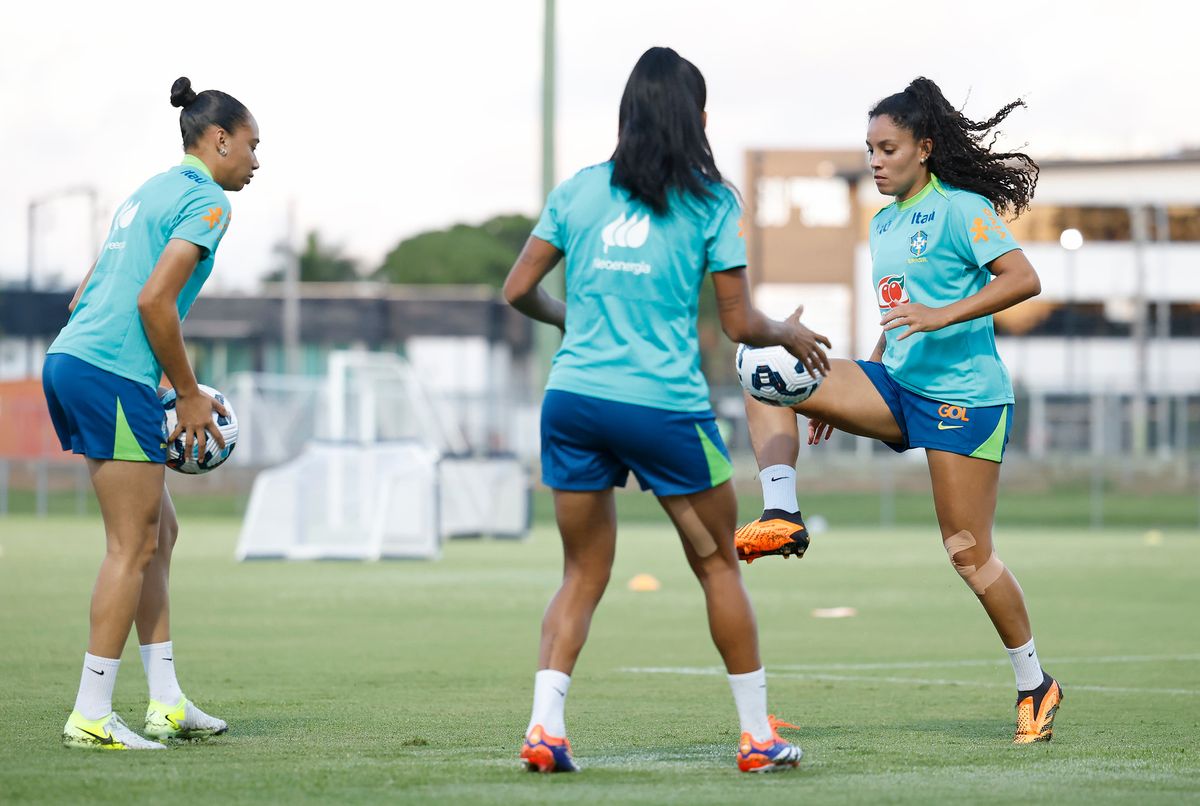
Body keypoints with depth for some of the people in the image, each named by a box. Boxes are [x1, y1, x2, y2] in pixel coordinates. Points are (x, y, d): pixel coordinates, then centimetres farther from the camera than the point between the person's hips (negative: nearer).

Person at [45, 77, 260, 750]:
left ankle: (167, 702, 16)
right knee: (132, 546, -5)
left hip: (69, 361, 10)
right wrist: (189, 394, -8)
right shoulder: (206, 202, -7)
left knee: (159, 532, 15)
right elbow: (154, 301, -18)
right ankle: (92, 715, -6)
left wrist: (171, 391, 20)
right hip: (112, 375, -10)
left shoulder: (154, 191, 22)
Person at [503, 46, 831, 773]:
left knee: (583, 575, 12)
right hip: (663, 406, -3)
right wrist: (793, 336, 19)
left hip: (573, 397, 3)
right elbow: (740, 324, -1)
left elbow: (519, 290, 8)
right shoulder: (711, 203, -2)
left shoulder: (579, 191, 8)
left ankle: (545, 727, -4)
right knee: (718, 564, 12)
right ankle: (758, 733, 16)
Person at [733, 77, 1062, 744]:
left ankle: (1036, 684, 10)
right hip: (897, 388, 8)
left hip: (964, 395, -8)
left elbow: (1023, 278, -21)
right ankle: (782, 517, -18)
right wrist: (846, 398, 24)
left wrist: (941, 315, -31)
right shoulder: (885, 223, 15)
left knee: (969, 551, -6)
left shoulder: (961, 209, -9)